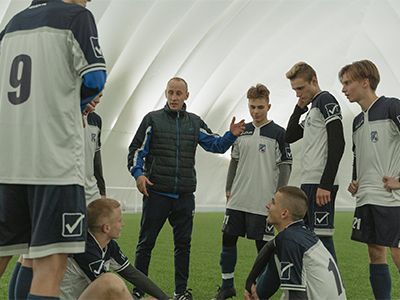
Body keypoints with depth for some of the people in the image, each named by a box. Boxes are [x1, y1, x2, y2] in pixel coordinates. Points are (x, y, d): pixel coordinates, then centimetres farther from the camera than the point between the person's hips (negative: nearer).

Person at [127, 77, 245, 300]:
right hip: (156, 193, -3)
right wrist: (139, 174, -13)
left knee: (183, 244, 9)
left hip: (185, 196, 3)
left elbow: (216, 145, 9)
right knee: (146, 242, 2)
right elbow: (136, 151, 3)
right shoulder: (153, 119, 2)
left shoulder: (195, 123, 12)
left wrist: (232, 135, -10)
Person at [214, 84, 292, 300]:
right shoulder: (241, 132, 11)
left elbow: (285, 167, -4)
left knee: (263, 245, 1)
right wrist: (229, 190, 12)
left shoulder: (278, 133, -4)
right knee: (228, 239, 7)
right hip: (237, 200, 5)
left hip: (263, 202, -5)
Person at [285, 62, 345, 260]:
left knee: (322, 237, -9)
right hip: (308, 183, 10)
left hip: (321, 185, -10)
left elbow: (337, 144, -17)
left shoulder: (325, 101, -7)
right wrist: (299, 109, 15)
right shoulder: (313, 107, 22)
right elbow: (289, 137, 27)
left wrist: (325, 184, -22)